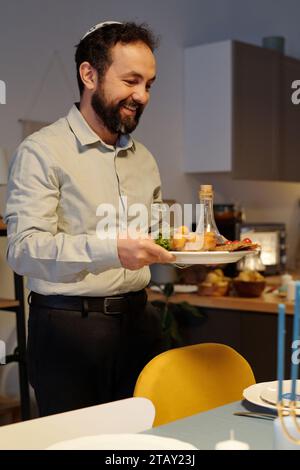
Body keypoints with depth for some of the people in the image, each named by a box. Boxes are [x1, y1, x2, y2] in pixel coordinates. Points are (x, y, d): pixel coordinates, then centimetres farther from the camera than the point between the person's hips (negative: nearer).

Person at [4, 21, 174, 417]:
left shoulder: (144, 158, 15)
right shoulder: (41, 152, -8)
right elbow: (23, 249, -18)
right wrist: (111, 251, -30)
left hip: (137, 323, 6)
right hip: (68, 328, -6)